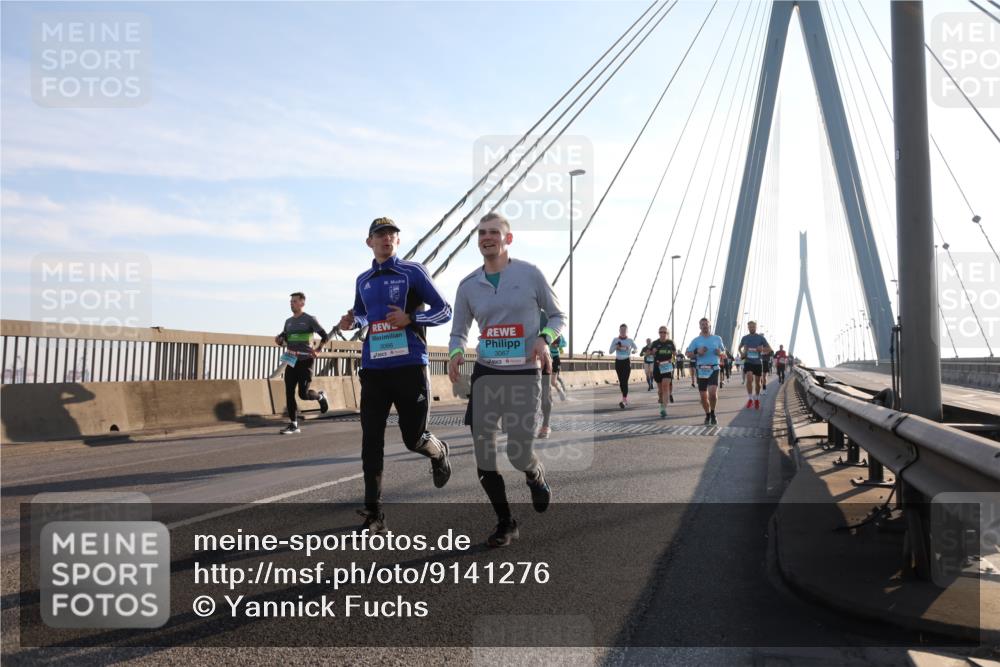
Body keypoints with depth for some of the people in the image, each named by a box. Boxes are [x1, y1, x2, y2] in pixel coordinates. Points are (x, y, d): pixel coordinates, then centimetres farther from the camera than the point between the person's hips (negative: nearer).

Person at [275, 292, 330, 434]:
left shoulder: (309, 319, -4)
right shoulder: (288, 321, 13)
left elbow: (325, 336, -7)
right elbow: (284, 339, 23)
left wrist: (317, 350, -19)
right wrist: (279, 340, 0)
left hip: (305, 361, -6)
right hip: (291, 361, 6)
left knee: (303, 394, -9)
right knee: (289, 393, -1)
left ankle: (320, 396, 23)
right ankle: (293, 424, 5)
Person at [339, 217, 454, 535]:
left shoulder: (413, 271, 0)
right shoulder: (363, 281, 15)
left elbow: (444, 311, 0)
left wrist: (410, 318, -16)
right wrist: (353, 321, 6)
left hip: (410, 366, -4)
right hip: (373, 369, 4)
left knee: (414, 438, 3)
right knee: (371, 443, -2)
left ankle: (440, 452, 39)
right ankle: (373, 514, 4)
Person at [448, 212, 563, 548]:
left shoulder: (530, 274, -2)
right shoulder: (468, 285, 5)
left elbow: (558, 315, 6)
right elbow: (459, 332, 13)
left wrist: (545, 339, -15)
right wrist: (456, 353, -9)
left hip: (524, 373, -3)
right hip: (485, 374, 3)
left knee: (519, 453, -8)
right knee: (483, 453, 0)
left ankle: (537, 478, 32)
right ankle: (505, 523, 19)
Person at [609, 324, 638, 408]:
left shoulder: (630, 340, 1)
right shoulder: (615, 340, 4)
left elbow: (637, 349, 13)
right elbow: (610, 351, 5)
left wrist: (634, 351, -10)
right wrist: (615, 347, -14)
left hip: (627, 362, -3)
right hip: (618, 362, 3)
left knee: (625, 381, -14)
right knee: (621, 381, 9)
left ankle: (623, 400, -20)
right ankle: (626, 398, 25)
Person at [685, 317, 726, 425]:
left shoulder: (717, 338, 9)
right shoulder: (696, 340, 7)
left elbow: (724, 355, 16)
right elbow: (688, 354, 6)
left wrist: (720, 353, -7)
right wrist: (697, 352, -12)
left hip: (714, 369, -1)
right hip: (701, 370, 1)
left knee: (713, 392, -19)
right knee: (703, 396, 4)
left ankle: (713, 413, 3)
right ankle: (707, 415, 25)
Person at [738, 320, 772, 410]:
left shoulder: (761, 338, 0)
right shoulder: (745, 338, 5)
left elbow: (769, 348, 3)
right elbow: (739, 348, 21)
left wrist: (762, 349, -18)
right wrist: (741, 353, -1)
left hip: (758, 362, 0)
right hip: (748, 361, 0)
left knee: (757, 382, 8)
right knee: (749, 378, -21)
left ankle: (757, 399, 28)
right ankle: (750, 398, -9)